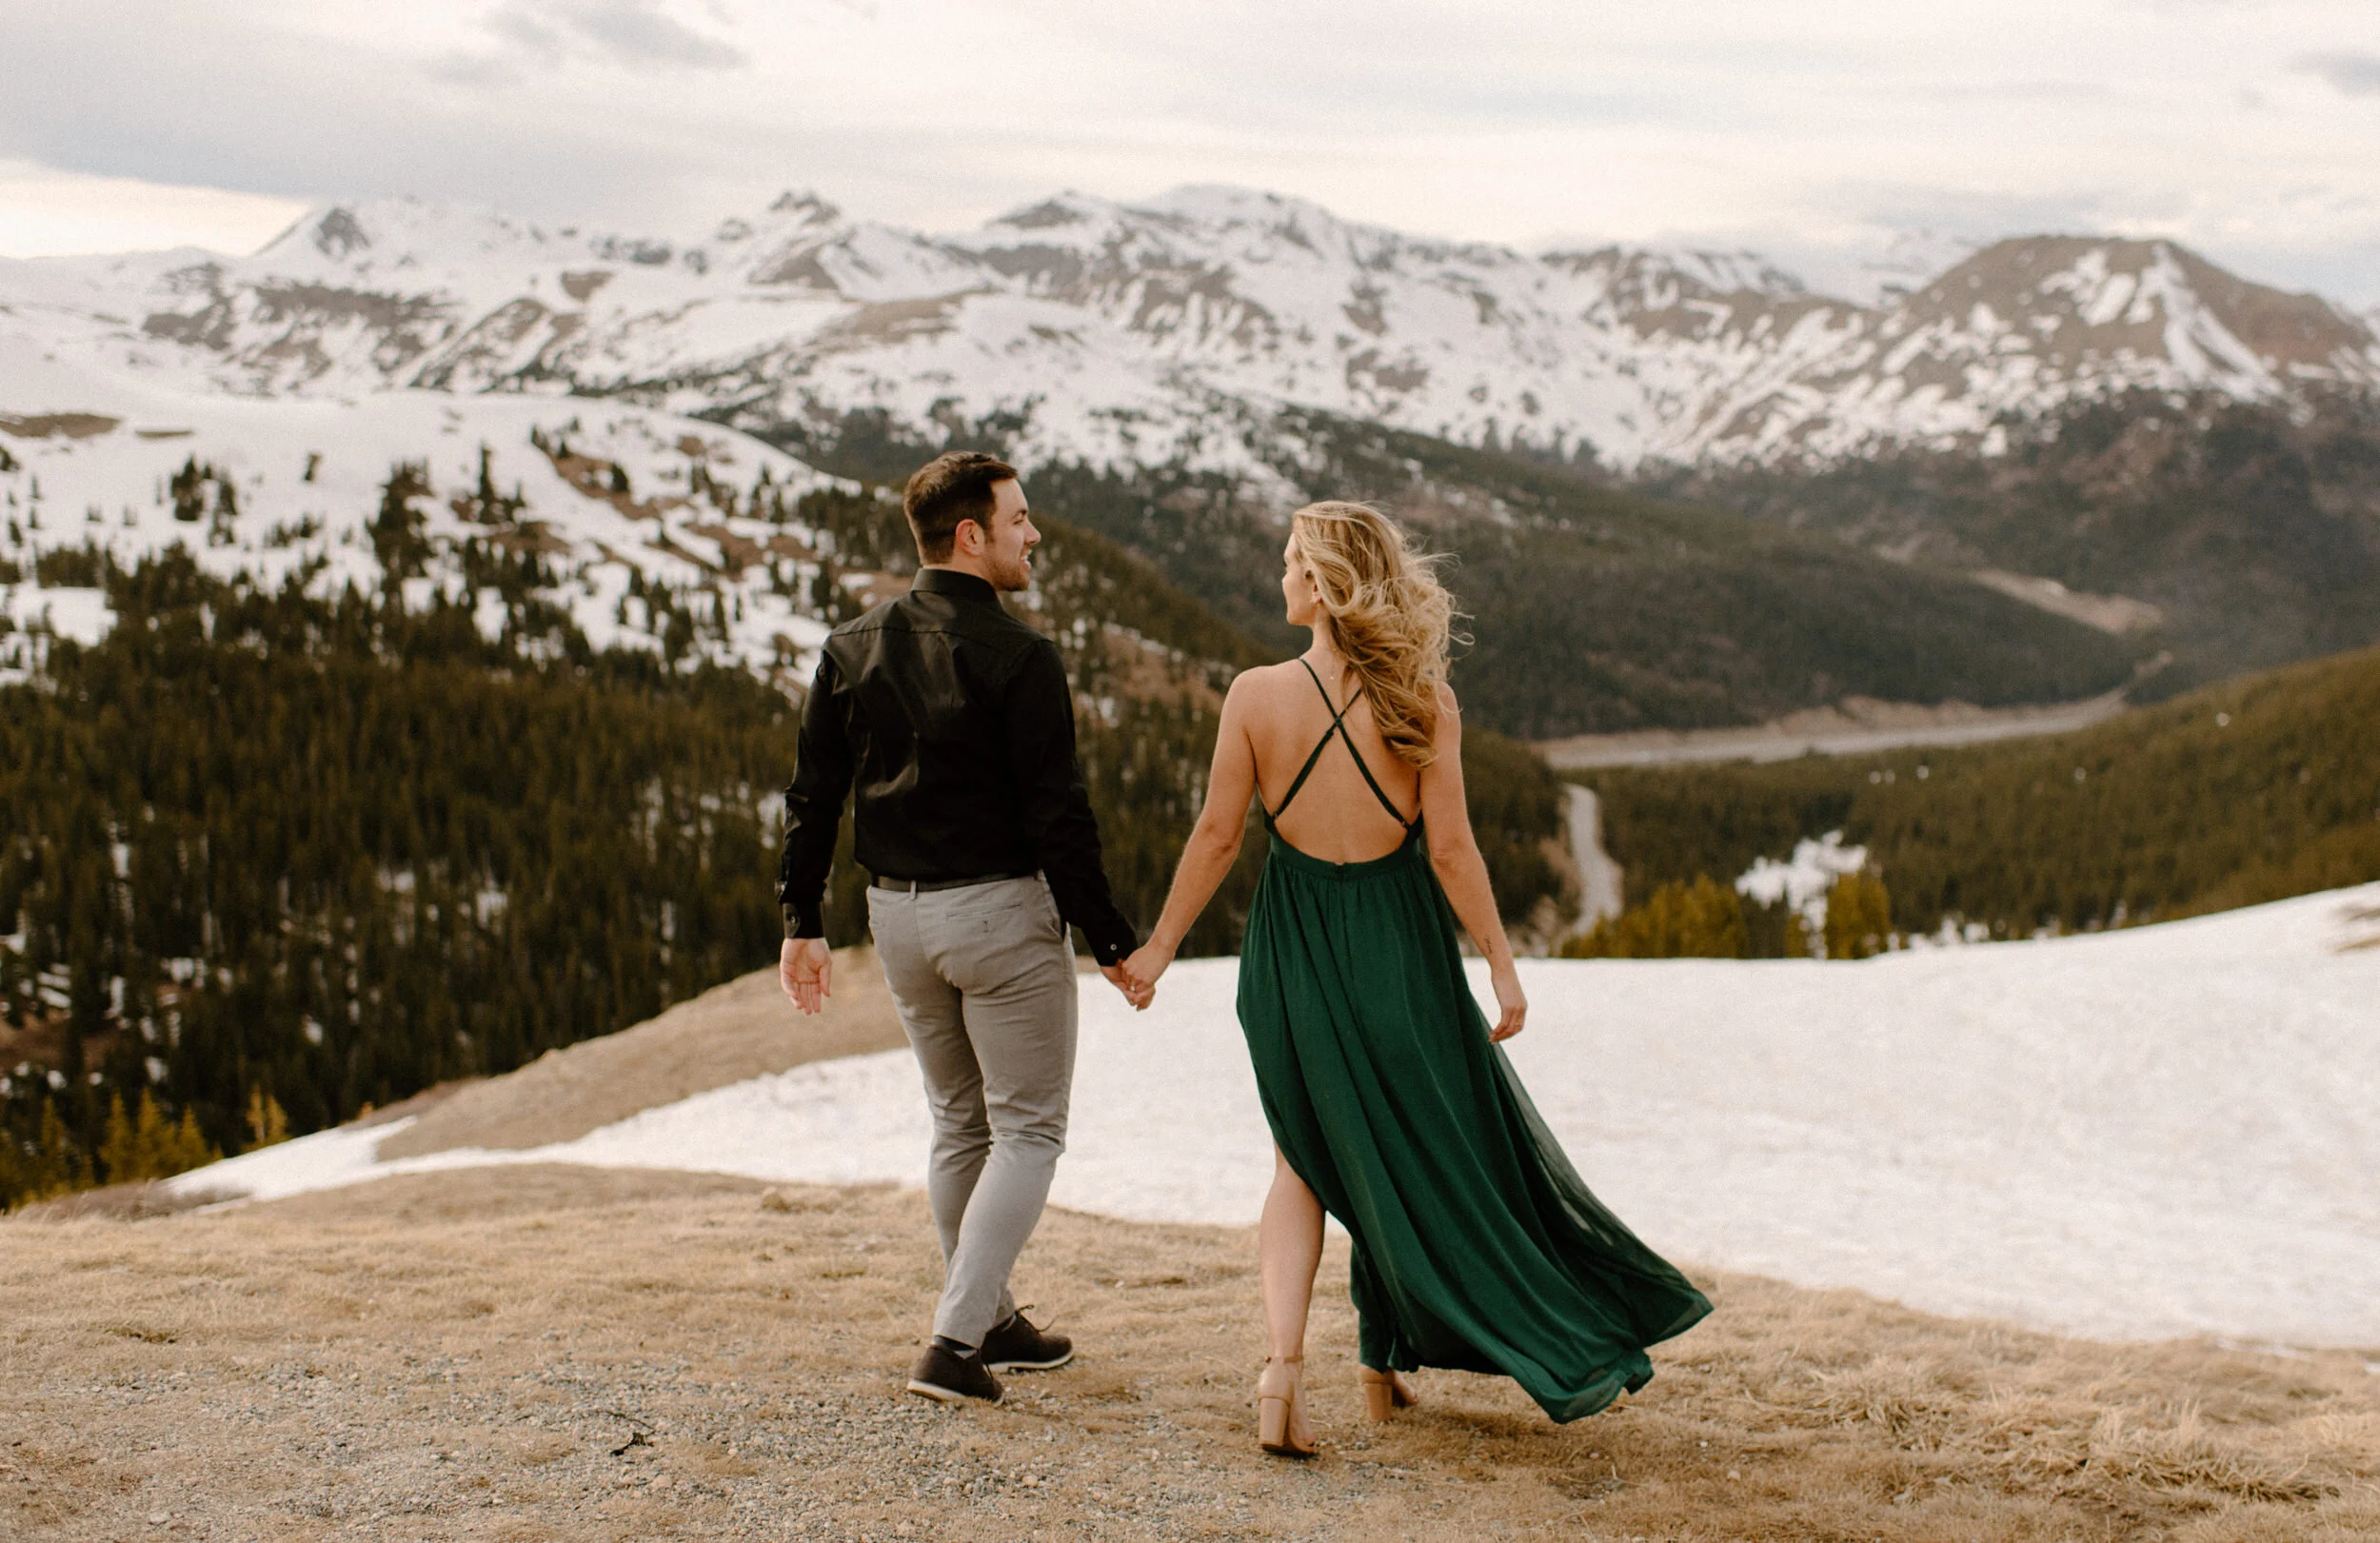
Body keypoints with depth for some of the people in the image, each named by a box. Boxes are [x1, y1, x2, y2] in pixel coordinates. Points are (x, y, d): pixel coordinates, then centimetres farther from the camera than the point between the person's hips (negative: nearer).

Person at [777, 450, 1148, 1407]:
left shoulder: (852, 649, 4)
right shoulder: (1017, 657, -15)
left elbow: (812, 798, 6)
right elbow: (1058, 815, -16)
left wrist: (803, 921, 13)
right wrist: (1111, 940, -9)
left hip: (897, 914, 6)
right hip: (999, 909, -6)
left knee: (959, 1122, 20)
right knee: (1027, 1128, 4)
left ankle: (990, 1323, 29)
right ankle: (954, 1344, -5)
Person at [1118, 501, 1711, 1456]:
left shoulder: (1257, 696, -12)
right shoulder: (1424, 705, -11)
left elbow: (1217, 835, -7)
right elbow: (1450, 851, -10)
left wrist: (1160, 946, 4)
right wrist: (1502, 965, -1)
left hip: (1294, 948, 0)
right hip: (1397, 947, 0)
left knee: (1305, 1160, 15)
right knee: (1416, 1153, 19)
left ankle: (1282, 1368, -2)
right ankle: (1384, 1365, 29)